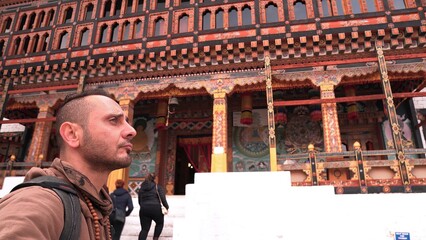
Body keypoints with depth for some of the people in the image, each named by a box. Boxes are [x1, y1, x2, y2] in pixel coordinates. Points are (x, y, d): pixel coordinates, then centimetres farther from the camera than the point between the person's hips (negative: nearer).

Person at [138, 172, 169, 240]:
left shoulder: (141, 188, 14)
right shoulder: (158, 187, 2)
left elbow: (139, 201, 16)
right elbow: (163, 199, -7)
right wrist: (166, 207, 4)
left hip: (144, 210, 3)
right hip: (156, 209, -3)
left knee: (144, 229, 7)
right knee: (160, 223, 22)